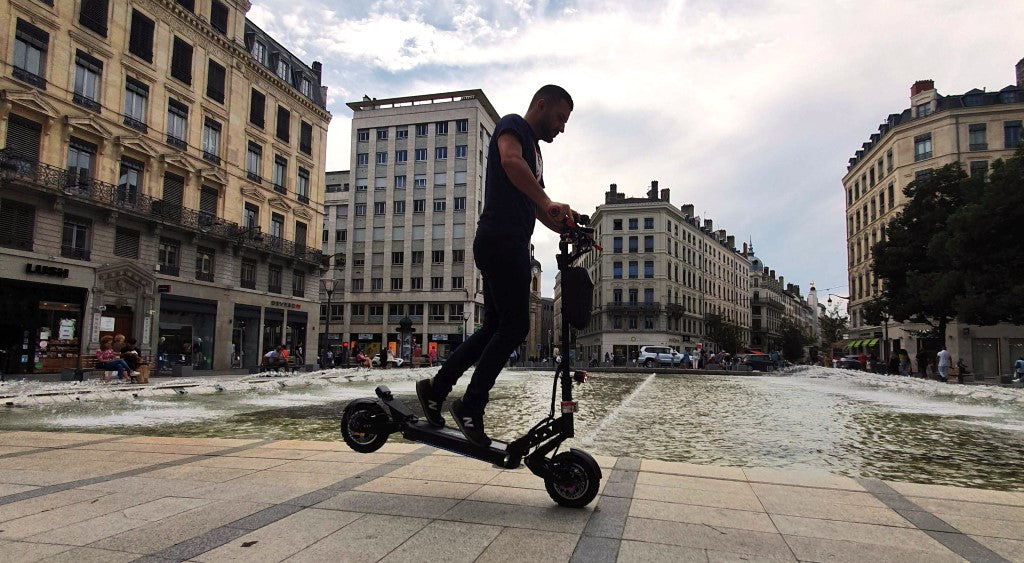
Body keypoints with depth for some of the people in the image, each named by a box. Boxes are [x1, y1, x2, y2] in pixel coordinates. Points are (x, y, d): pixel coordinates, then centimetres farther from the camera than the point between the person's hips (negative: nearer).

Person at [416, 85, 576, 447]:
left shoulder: (534, 150, 29)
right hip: (500, 239, -10)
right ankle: (471, 408, -3)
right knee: (515, 326, -11)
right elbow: (510, 161, -24)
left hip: (513, 245, 10)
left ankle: (435, 389, 17)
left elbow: (537, 210, 29)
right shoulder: (513, 125, 1)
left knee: (495, 328, 10)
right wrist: (548, 203, -35)